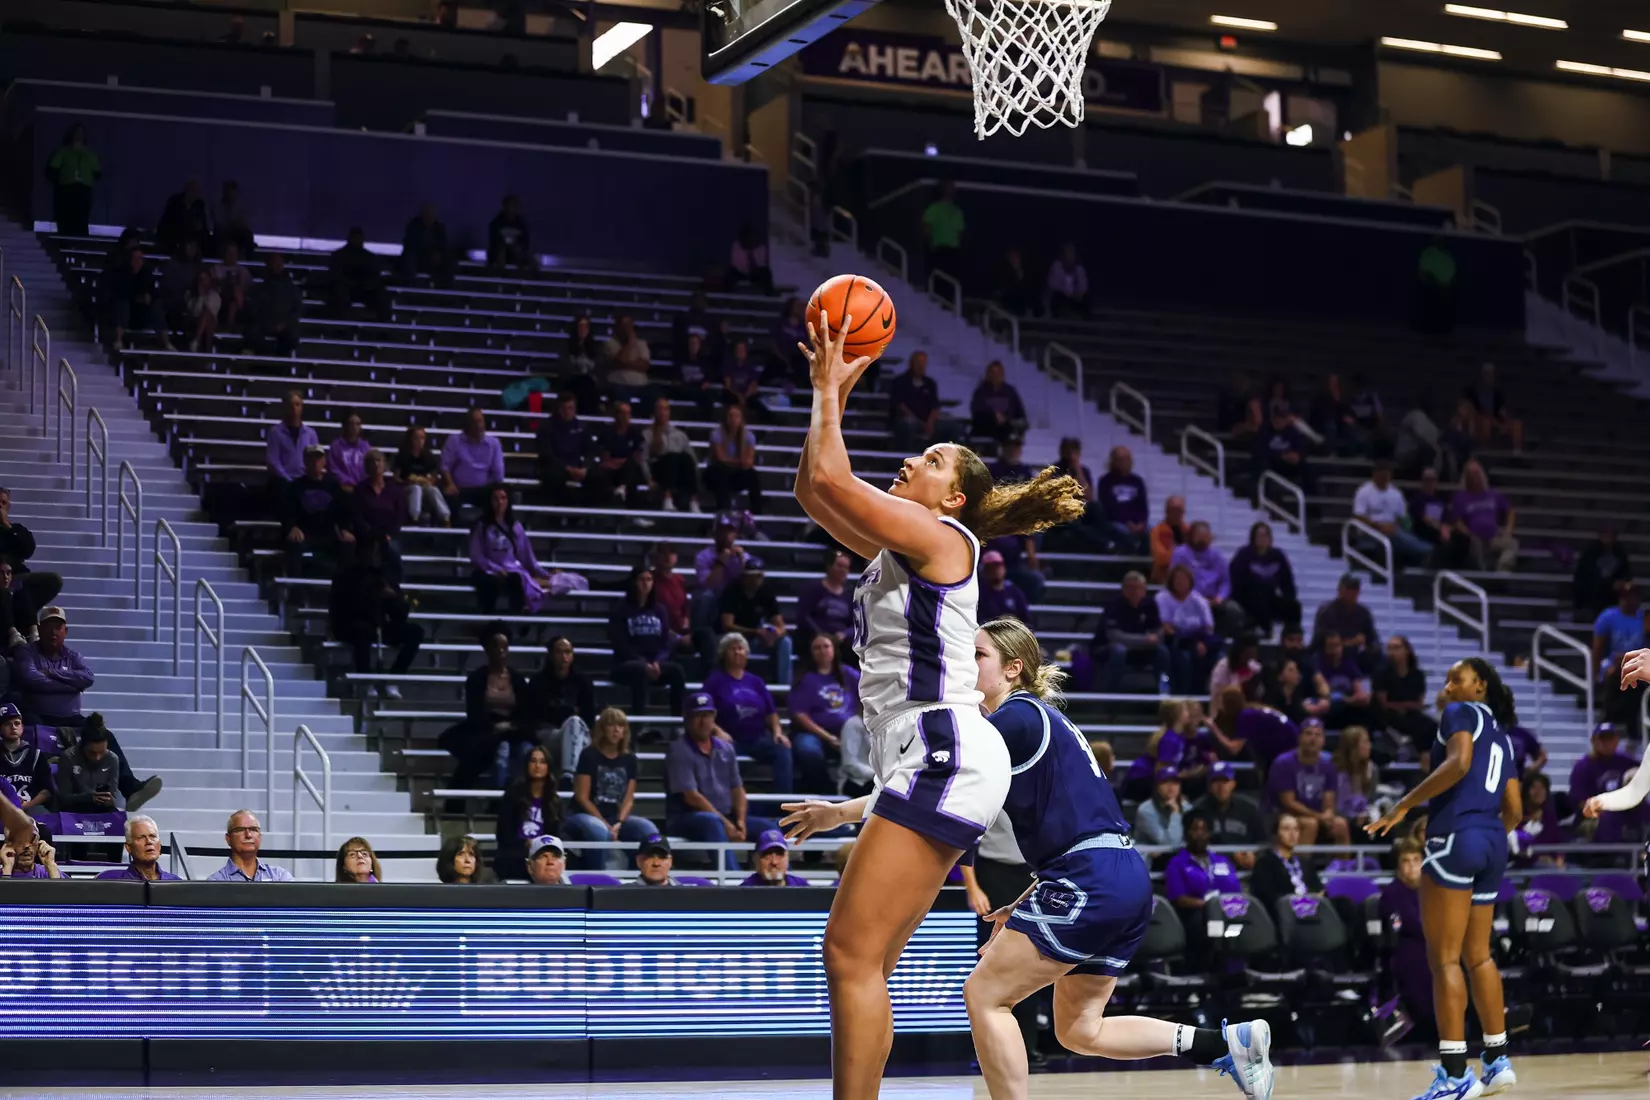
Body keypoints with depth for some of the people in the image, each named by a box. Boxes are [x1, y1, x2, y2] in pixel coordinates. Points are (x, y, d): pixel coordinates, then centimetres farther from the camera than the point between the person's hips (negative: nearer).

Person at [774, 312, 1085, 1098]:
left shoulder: (938, 536, -4)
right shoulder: (898, 551, 22)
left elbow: (828, 477, -12)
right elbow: (813, 492, 27)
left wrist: (829, 391, 2)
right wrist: (831, 392, 22)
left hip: (942, 753, -10)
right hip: (928, 765, 10)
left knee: (852, 952, -15)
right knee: (861, 961, 6)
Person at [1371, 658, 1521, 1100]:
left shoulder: (1461, 713, 1)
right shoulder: (1501, 738, 23)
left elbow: (1458, 763, -18)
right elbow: (1515, 810, 18)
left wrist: (1404, 805, -18)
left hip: (1456, 836, -8)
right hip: (1492, 845, 8)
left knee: (1444, 958, -8)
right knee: (1477, 955, 17)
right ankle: (1497, 1061, 20)